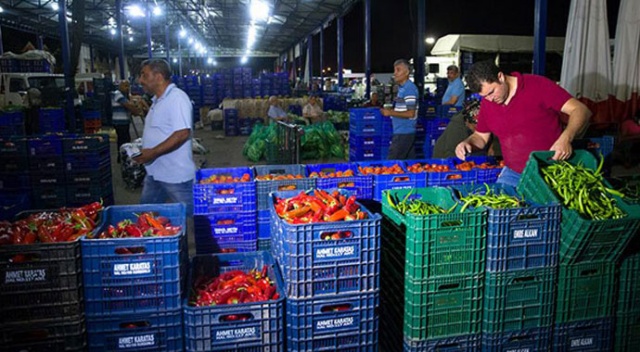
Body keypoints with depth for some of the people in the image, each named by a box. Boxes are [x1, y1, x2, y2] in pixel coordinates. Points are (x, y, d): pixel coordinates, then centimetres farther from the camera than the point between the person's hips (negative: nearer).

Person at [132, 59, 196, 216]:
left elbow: (182, 133, -27)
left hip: (175, 175, -10)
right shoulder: (158, 100, 13)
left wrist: (153, 152, -24)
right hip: (154, 173, 10)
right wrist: (143, 150, 9)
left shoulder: (177, 98, -18)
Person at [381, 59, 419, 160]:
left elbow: (410, 113, -20)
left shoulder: (409, 89, -15)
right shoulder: (402, 88, 15)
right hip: (402, 132, 10)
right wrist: (391, 111, 12)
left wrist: (391, 113, -16)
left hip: (403, 133, -10)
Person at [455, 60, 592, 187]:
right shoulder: (486, 103, 4)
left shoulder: (538, 85, -11)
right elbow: (480, 136, 17)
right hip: (513, 174, 5)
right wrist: (467, 143, -6)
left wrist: (566, 138, -32)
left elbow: (580, 110, -14)